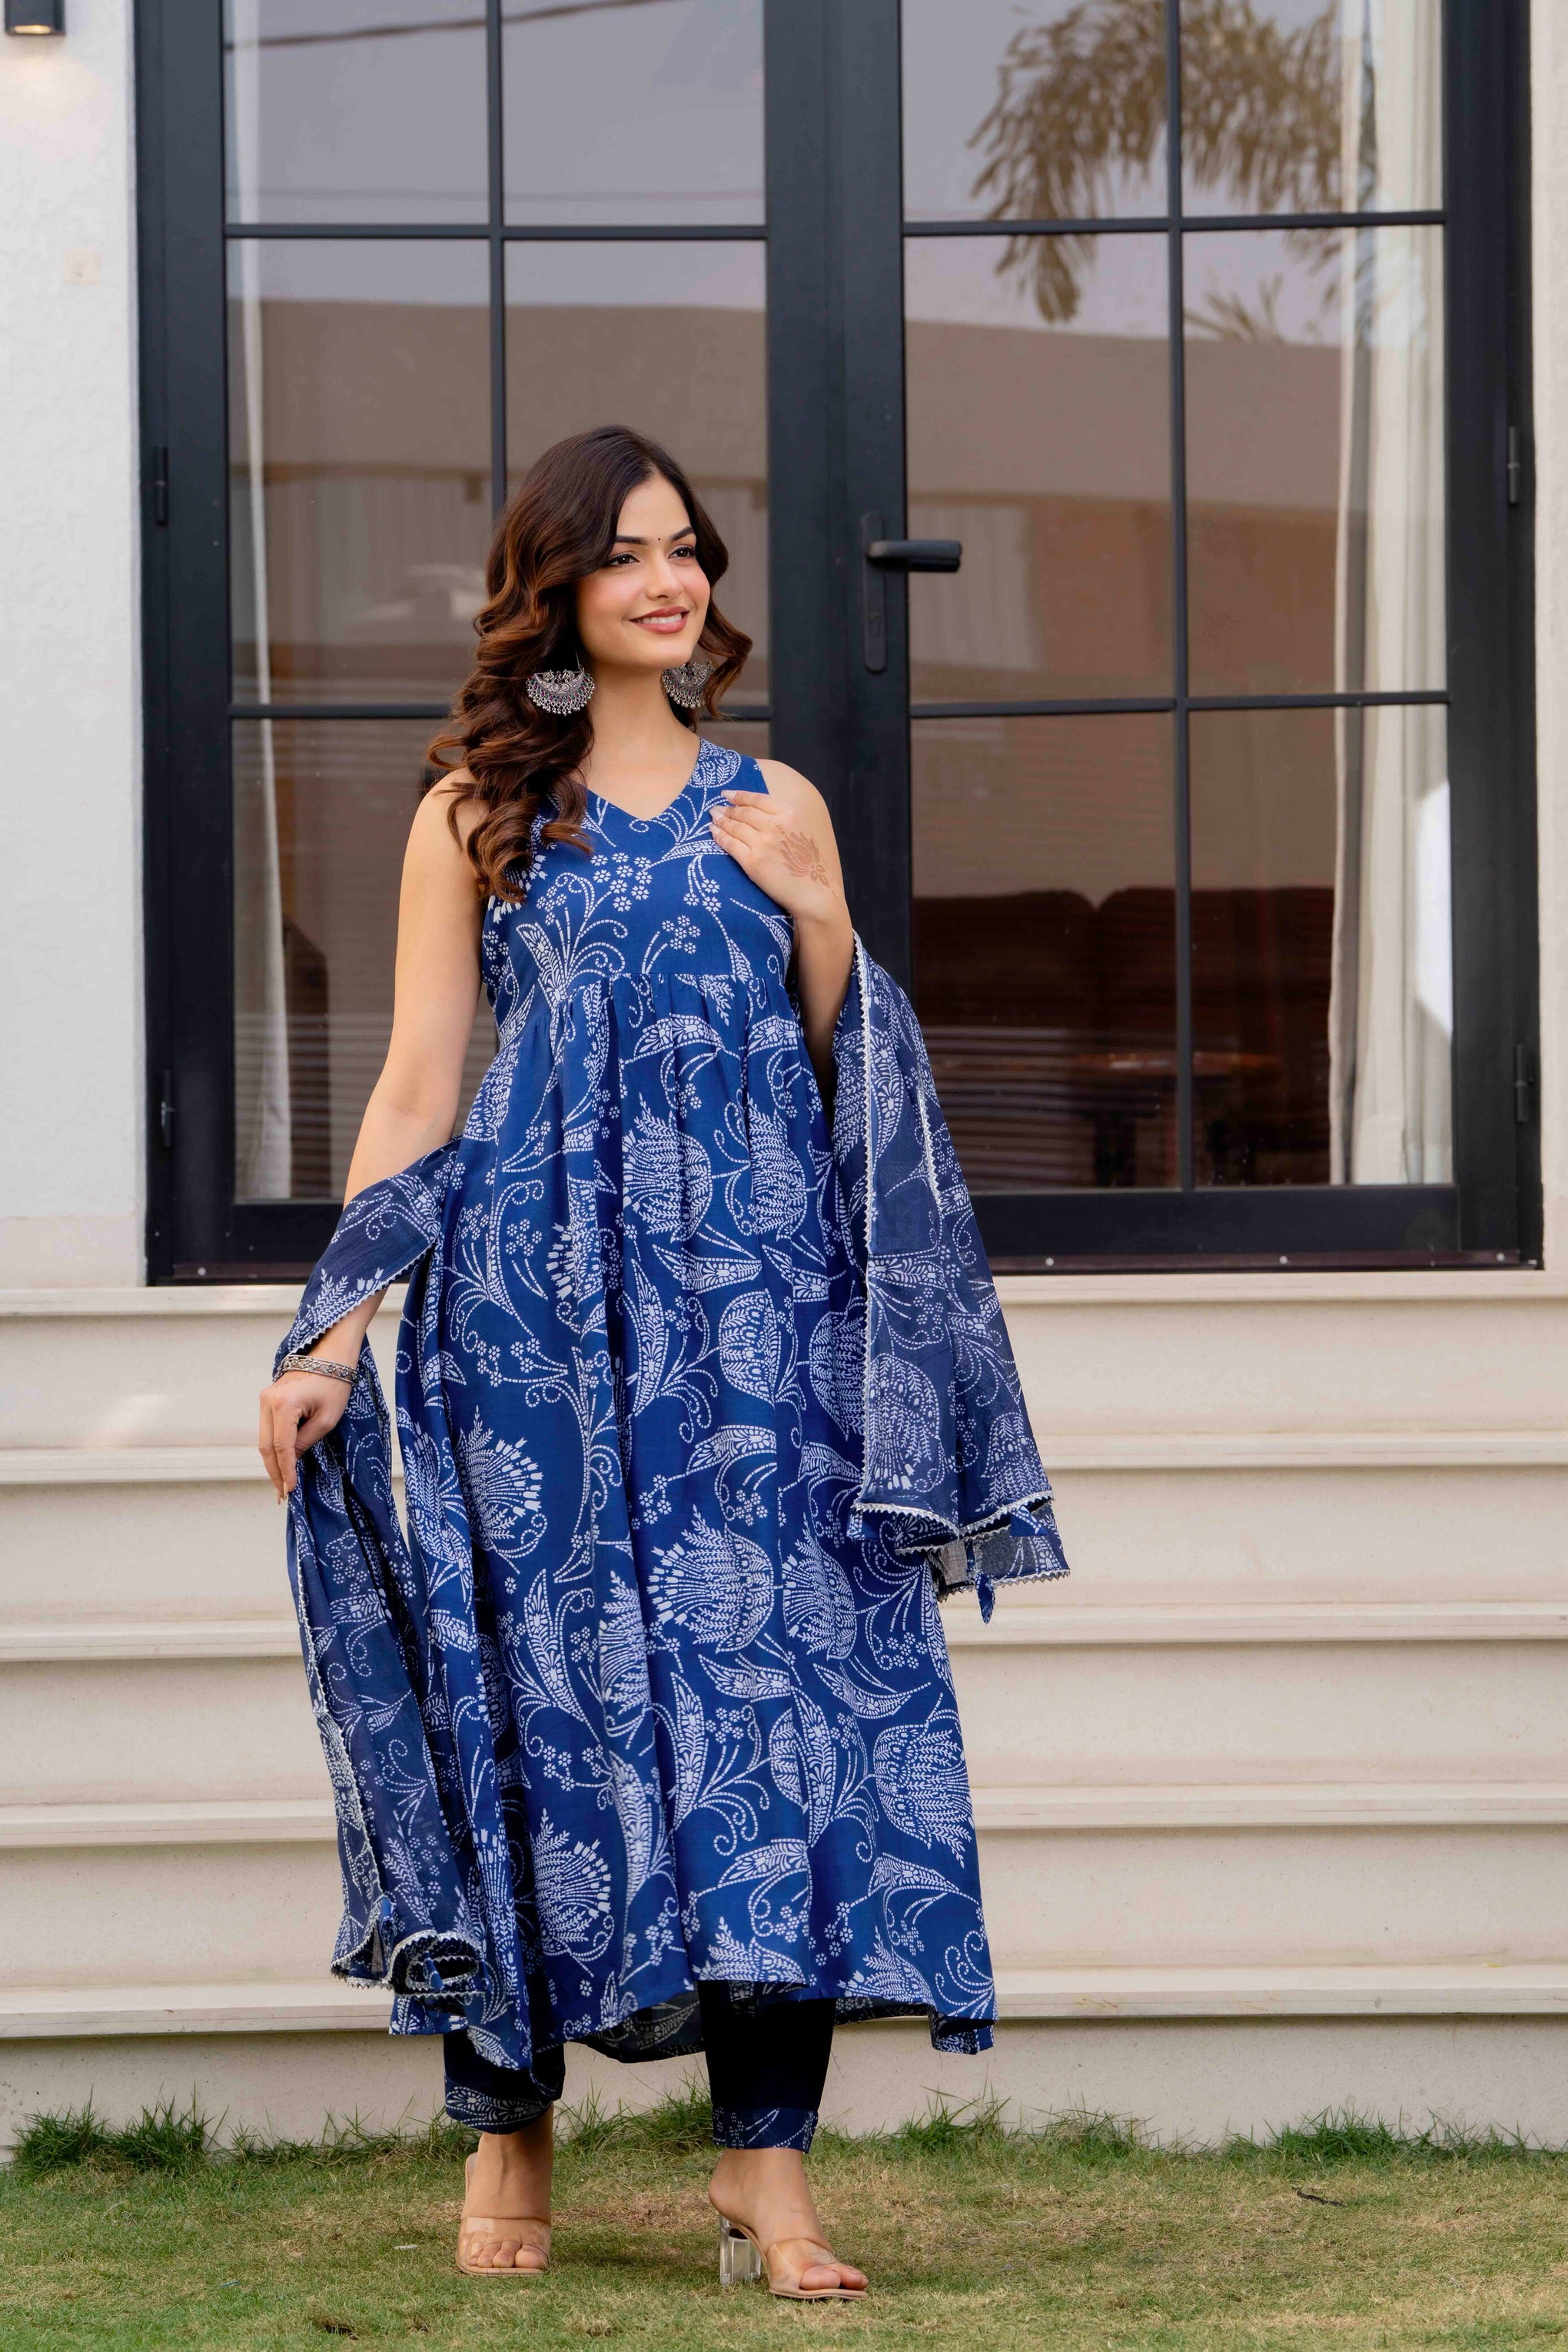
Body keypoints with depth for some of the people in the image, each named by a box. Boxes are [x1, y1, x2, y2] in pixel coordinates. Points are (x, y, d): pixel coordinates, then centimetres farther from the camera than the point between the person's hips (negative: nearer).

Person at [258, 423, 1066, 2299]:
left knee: (770, 1668, -7)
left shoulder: (775, 811, 14)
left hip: (756, 1302, 1)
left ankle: (765, 2159, -6)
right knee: (537, 1677, 0)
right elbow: (415, 1086, 6)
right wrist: (332, 1333, -2)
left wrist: (821, 923, -4)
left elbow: (850, 1092, 14)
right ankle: (507, 2135, 12)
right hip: (537, 1302, -1)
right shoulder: (474, 816, 8)